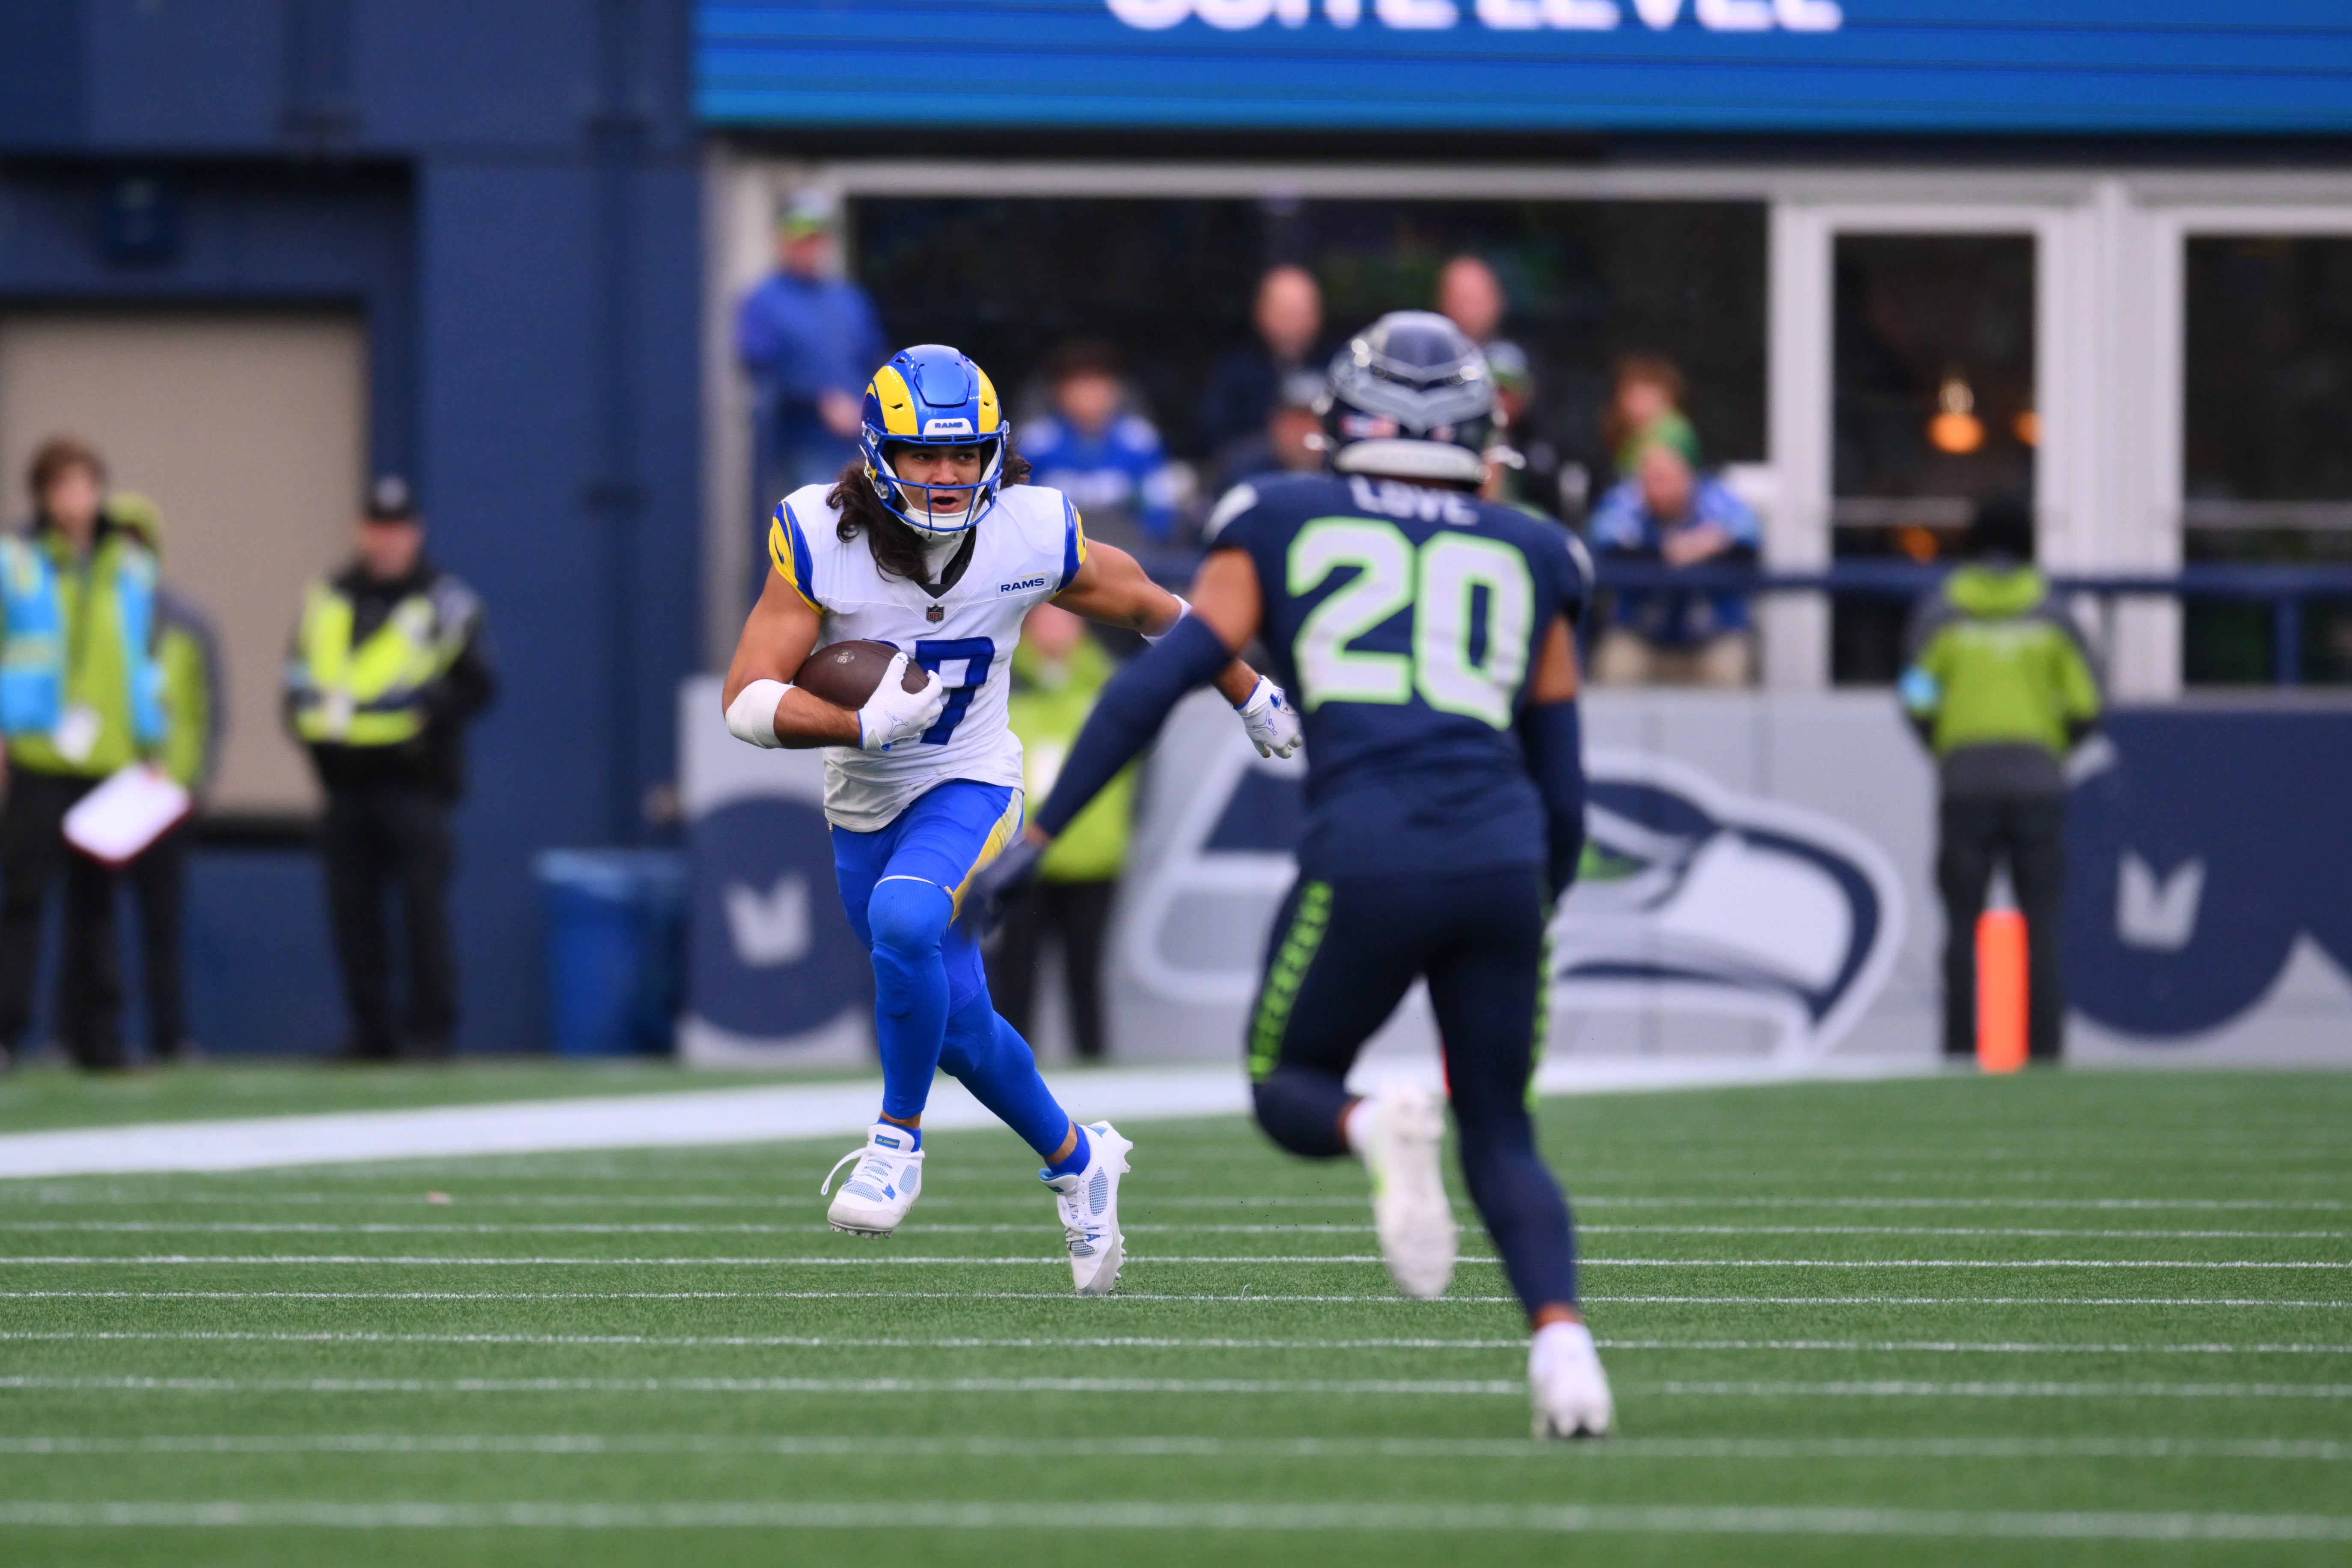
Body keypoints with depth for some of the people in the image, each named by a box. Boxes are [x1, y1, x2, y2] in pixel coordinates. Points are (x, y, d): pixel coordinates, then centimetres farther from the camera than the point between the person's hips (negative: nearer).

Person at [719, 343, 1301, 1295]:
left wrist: (1253, 699, 15)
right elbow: (748, 701, -22)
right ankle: (1075, 1161, 39)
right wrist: (865, 726, -38)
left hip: (969, 789, -2)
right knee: (960, 1028, 12)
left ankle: (899, 1139, -15)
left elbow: (1149, 609, 3)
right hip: (864, 805, 2)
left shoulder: (1032, 537, -17)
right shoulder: (822, 541, -20)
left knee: (903, 919, -33)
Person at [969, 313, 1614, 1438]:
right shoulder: (1527, 562, 21)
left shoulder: (1281, 531, 15)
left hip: (1368, 861, -2)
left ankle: (1378, 1130, -18)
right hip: (1501, 862, 2)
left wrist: (1036, 838, 8)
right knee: (1500, 1136, 16)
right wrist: (1534, 916, 35)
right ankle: (1561, 1337, -10)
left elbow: (1152, 687, 6)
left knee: (1290, 1090, 19)